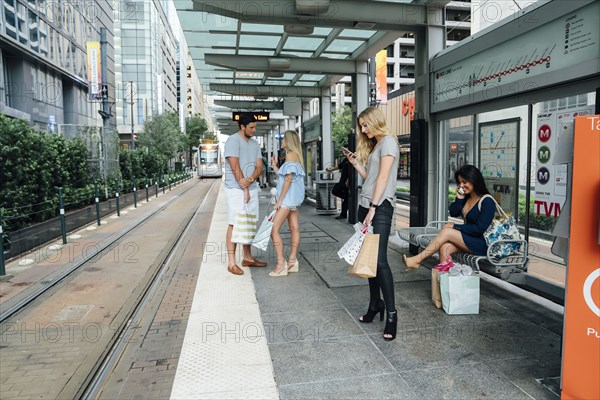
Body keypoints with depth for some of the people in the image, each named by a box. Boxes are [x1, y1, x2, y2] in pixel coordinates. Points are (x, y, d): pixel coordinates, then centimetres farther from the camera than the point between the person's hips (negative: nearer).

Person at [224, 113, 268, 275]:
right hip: (236, 189, -7)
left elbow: (259, 167, 4)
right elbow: (235, 166, -15)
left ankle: (248, 258, 23)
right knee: (234, 224, -6)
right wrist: (244, 189, -15)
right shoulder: (233, 140, -8)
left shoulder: (255, 144, 13)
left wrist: (250, 180, -16)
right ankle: (231, 263, -2)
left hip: (252, 189, 7)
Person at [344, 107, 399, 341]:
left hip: (380, 207, -8)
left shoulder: (388, 141, -3)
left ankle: (391, 313, -5)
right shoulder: (372, 145, 23)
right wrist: (355, 162, 12)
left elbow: (383, 177, -13)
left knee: (380, 260, -12)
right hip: (366, 205, 9)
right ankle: (375, 304, 18)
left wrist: (374, 207, -18)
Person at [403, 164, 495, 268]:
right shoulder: (466, 197, 11)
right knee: (444, 248, -23)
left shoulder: (487, 202, -12)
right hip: (467, 238, 7)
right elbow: (453, 213, 8)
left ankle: (417, 260, -19)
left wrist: (455, 227, -13)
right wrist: (459, 199, -5)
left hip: (481, 244, -7)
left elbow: (480, 229, -17)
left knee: (446, 232, -23)